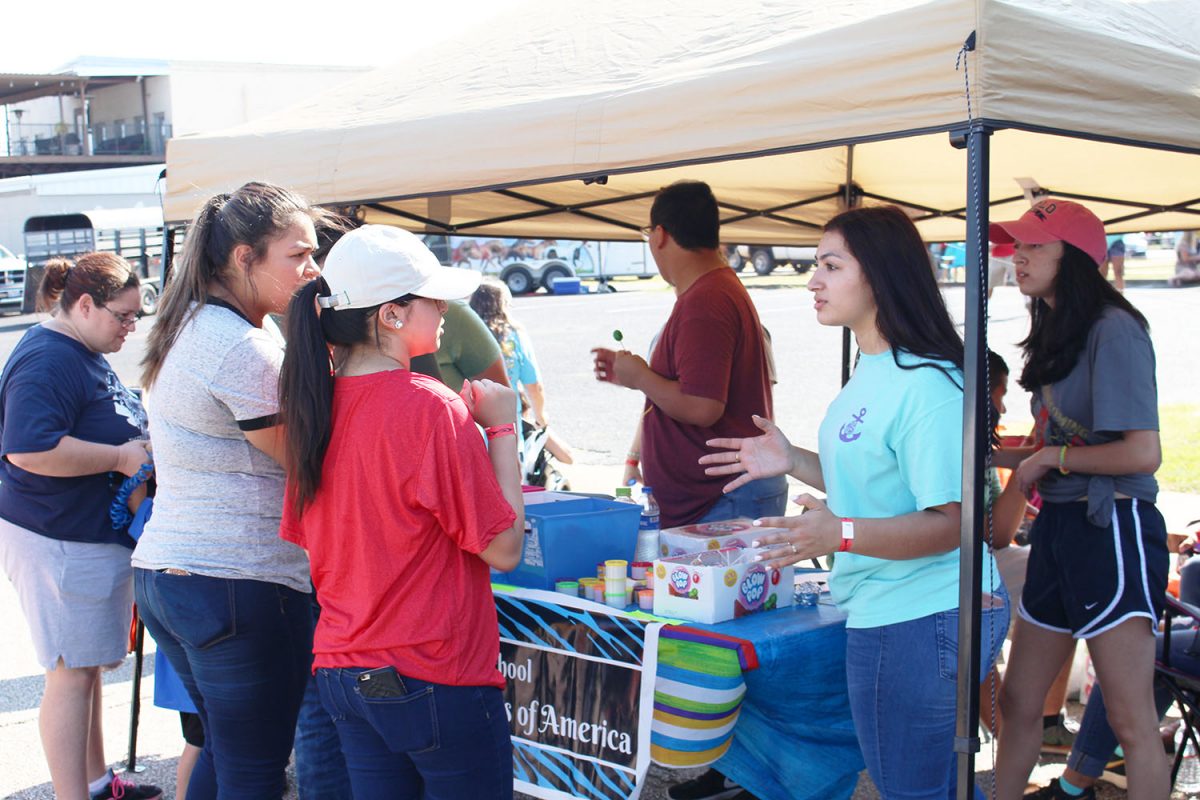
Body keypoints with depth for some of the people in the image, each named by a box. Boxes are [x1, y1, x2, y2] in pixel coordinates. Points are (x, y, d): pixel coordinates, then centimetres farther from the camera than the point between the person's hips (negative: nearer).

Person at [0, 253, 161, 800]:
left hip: (90, 535, 10)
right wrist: (121, 457, -23)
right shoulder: (48, 360, -19)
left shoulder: (84, 354, 15)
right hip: (58, 542, -10)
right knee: (72, 672, -4)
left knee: (87, 666, 18)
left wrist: (139, 442, 12)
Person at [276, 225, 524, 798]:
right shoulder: (430, 406, -18)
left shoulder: (317, 404, 3)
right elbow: (503, 549, -15)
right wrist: (501, 427, -6)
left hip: (340, 672, 7)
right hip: (435, 678, -7)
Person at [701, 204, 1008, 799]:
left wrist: (839, 534, -35)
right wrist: (793, 461, 11)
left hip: (919, 621, -10)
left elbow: (949, 522, -24)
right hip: (886, 614, 10)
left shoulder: (926, 385, -21)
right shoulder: (872, 371, 11)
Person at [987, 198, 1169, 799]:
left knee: (1131, 722, -3)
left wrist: (1050, 457, -8)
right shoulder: (1056, 334, 16)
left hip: (1112, 530, -9)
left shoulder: (1113, 330, -13)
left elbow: (1142, 454, -19)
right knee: (1018, 703, 14)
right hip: (1058, 527, 9)